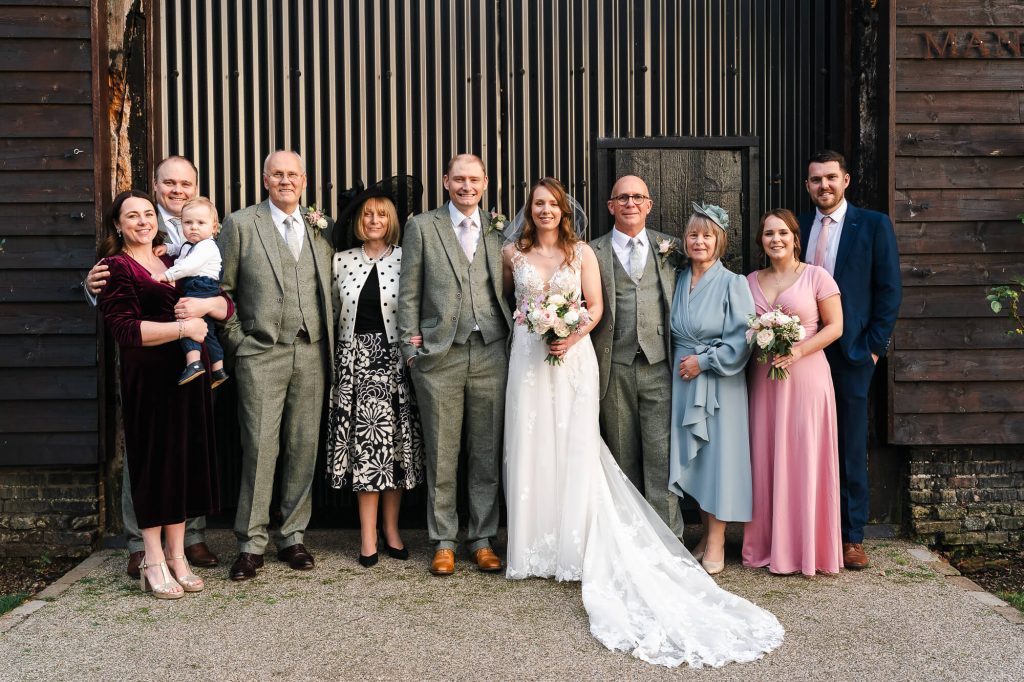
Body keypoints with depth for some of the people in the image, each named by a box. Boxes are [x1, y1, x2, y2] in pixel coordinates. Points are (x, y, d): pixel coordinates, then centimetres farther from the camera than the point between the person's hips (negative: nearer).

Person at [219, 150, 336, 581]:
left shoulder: (322, 228, 13)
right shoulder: (240, 224, 3)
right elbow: (223, 289, 4)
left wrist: (329, 338, 7)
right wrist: (237, 340, -1)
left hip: (311, 352, 3)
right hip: (261, 353, -3)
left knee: (304, 447, 6)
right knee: (259, 448, -5)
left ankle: (292, 536, 17)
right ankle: (251, 544, 6)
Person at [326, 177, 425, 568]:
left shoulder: (405, 259, 1)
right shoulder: (341, 261, 7)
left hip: (394, 359, -1)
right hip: (355, 359, 1)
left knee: (395, 443, 4)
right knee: (365, 441, -1)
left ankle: (391, 529, 17)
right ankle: (368, 536, 6)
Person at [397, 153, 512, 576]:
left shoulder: (499, 231, 12)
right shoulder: (421, 227, 5)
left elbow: (509, 288, 13)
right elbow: (409, 293, 3)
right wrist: (410, 347, -2)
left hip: (490, 353, 2)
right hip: (440, 355, -2)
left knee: (487, 455, 7)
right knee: (441, 457, 5)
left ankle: (483, 540, 19)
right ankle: (443, 542, 17)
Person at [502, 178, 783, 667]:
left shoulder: (582, 253, 6)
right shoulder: (513, 253, 9)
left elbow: (596, 305, 2)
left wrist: (574, 334, -14)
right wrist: (524, 324, 4)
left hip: (573, 358, -1)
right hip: (528, 359, 1)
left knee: (575, 447, -4)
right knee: (530, 447, 2)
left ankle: (575, 548, 3)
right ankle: (534, 547, 12)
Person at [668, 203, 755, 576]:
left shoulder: (733, 283, -6)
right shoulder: (679, 281, 9)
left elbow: (743, 338, -12)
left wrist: (704, 362, -14)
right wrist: (682, 364, 5)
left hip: (718, 382, -5)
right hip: (683, 380, 5)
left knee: (718, 453, -1)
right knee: (692, 456, 8)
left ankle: (716, 542, 8)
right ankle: (706, 532, 21)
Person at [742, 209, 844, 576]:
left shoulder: (815, 276, 0)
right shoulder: (751, 281, 11)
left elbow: (835, 326, -3)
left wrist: (798, 351, -15)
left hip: (805, 378, -3)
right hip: (763, 380, 4)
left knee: (804, 460, -1)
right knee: (764, 460, 4)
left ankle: (806, 548, 10)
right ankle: (768, 545, 14)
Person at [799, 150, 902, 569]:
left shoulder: (874, 225, 1)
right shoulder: (797, 227, 9)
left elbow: (890, 290, -1)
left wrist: (874, 345, -6)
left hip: (851, 351, -2)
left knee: (851, 449, 6)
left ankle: (852, 537, 16)